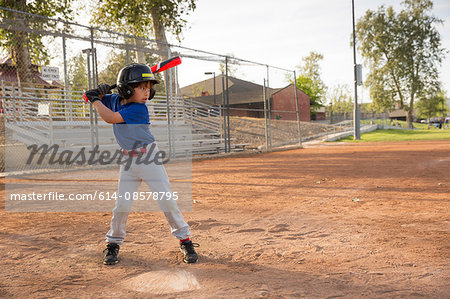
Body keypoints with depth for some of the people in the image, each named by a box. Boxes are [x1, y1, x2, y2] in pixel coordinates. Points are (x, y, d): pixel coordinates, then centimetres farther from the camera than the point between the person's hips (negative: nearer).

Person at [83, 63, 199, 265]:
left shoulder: (139, 109, -17)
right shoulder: (115, 100, 1)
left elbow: (110, 118, -23)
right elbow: (90, 97, 14)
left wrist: (95, 99, -9)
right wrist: (100, 92, -8)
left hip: (149, 158, -4)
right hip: (128, 161, 4)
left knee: (167, 201, -4)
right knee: (122, 205, 1)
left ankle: (185, 240, 10)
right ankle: (113, 243, 20)